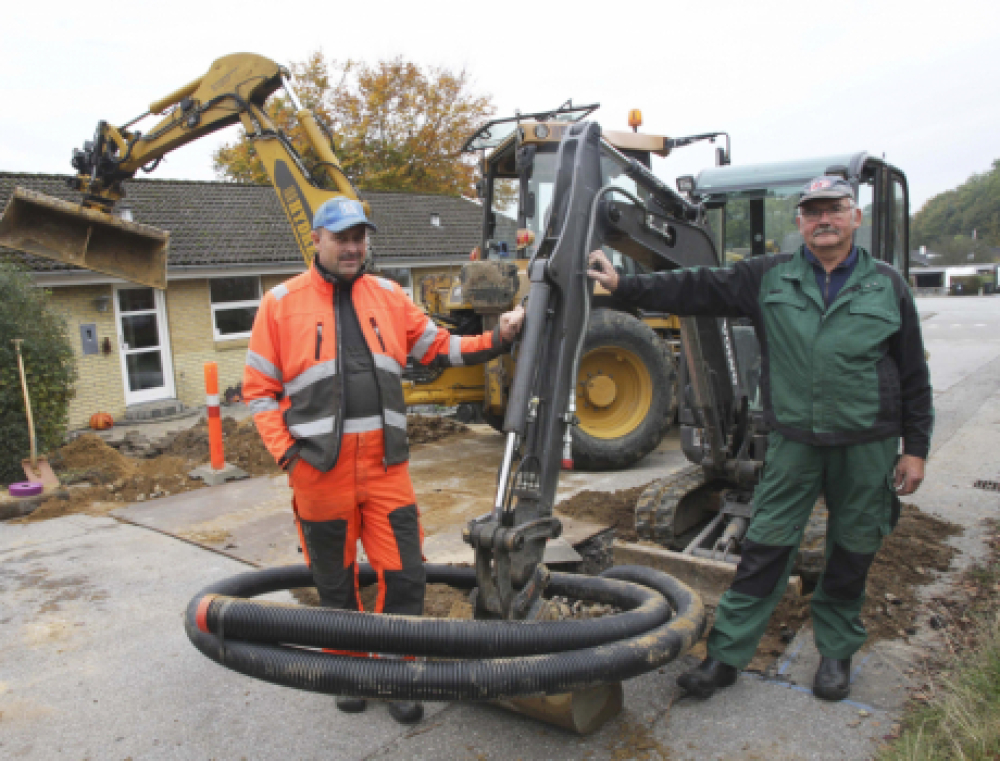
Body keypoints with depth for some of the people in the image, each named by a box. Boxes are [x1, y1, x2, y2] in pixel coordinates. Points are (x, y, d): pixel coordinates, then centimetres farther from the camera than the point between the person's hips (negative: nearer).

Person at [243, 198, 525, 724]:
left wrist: (496, 340, -2)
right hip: (320, 466, -1)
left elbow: (438, 348, 11)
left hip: (385, 464, 2)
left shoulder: (387, 295, 10)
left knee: (405, 576, 2)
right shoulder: (282, 302, 2)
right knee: (336, 581, 14)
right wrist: (285, 451, -7)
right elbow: (259, 388, 4)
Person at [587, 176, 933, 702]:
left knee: (852, 552, 12)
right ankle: (725, 655, 11)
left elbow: (914, 376, 7)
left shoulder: (886, 285, 5)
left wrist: (916, 448, 4)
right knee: (766, 546, 1)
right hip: (794, 441, 0)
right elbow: (698, 288, -2)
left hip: (867, 444, 1)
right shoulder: (768, 278, 4)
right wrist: (624, 286, -10)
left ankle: (836, 653, 33)